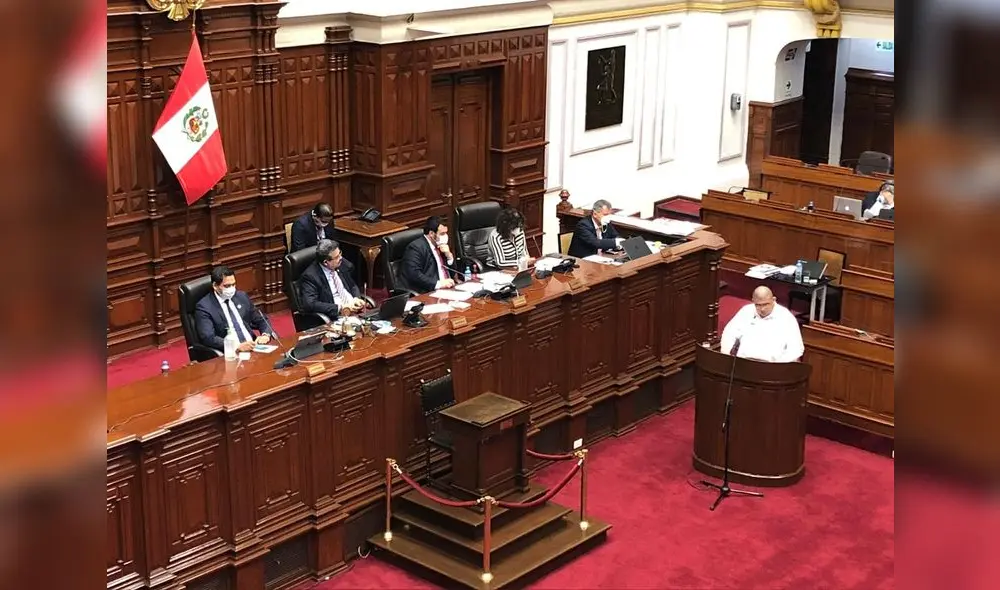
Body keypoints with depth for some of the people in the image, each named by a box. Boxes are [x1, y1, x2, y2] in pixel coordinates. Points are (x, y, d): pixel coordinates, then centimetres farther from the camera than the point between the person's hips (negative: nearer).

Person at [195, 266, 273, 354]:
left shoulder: (242, 297, 14)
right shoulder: (204, 306, -3)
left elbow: (261, 320, 21)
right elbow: (208, 338, -15)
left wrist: (266, 335, -2)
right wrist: (238, 346, -26)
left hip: (253, 347, 5)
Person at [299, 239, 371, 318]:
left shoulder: (340, 263, 8)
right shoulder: (310, 276, -11)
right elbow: (310, 304, -21)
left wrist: (356, 298, -2)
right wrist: (340, 308, -23)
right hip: (336, 316, -7)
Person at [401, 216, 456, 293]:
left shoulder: (439, 244, 14)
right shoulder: (416, 247, -8)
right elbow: (413, 274, -21)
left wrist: (449, 255, 0)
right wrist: (438, 284, -27)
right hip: (427, 293, -8)